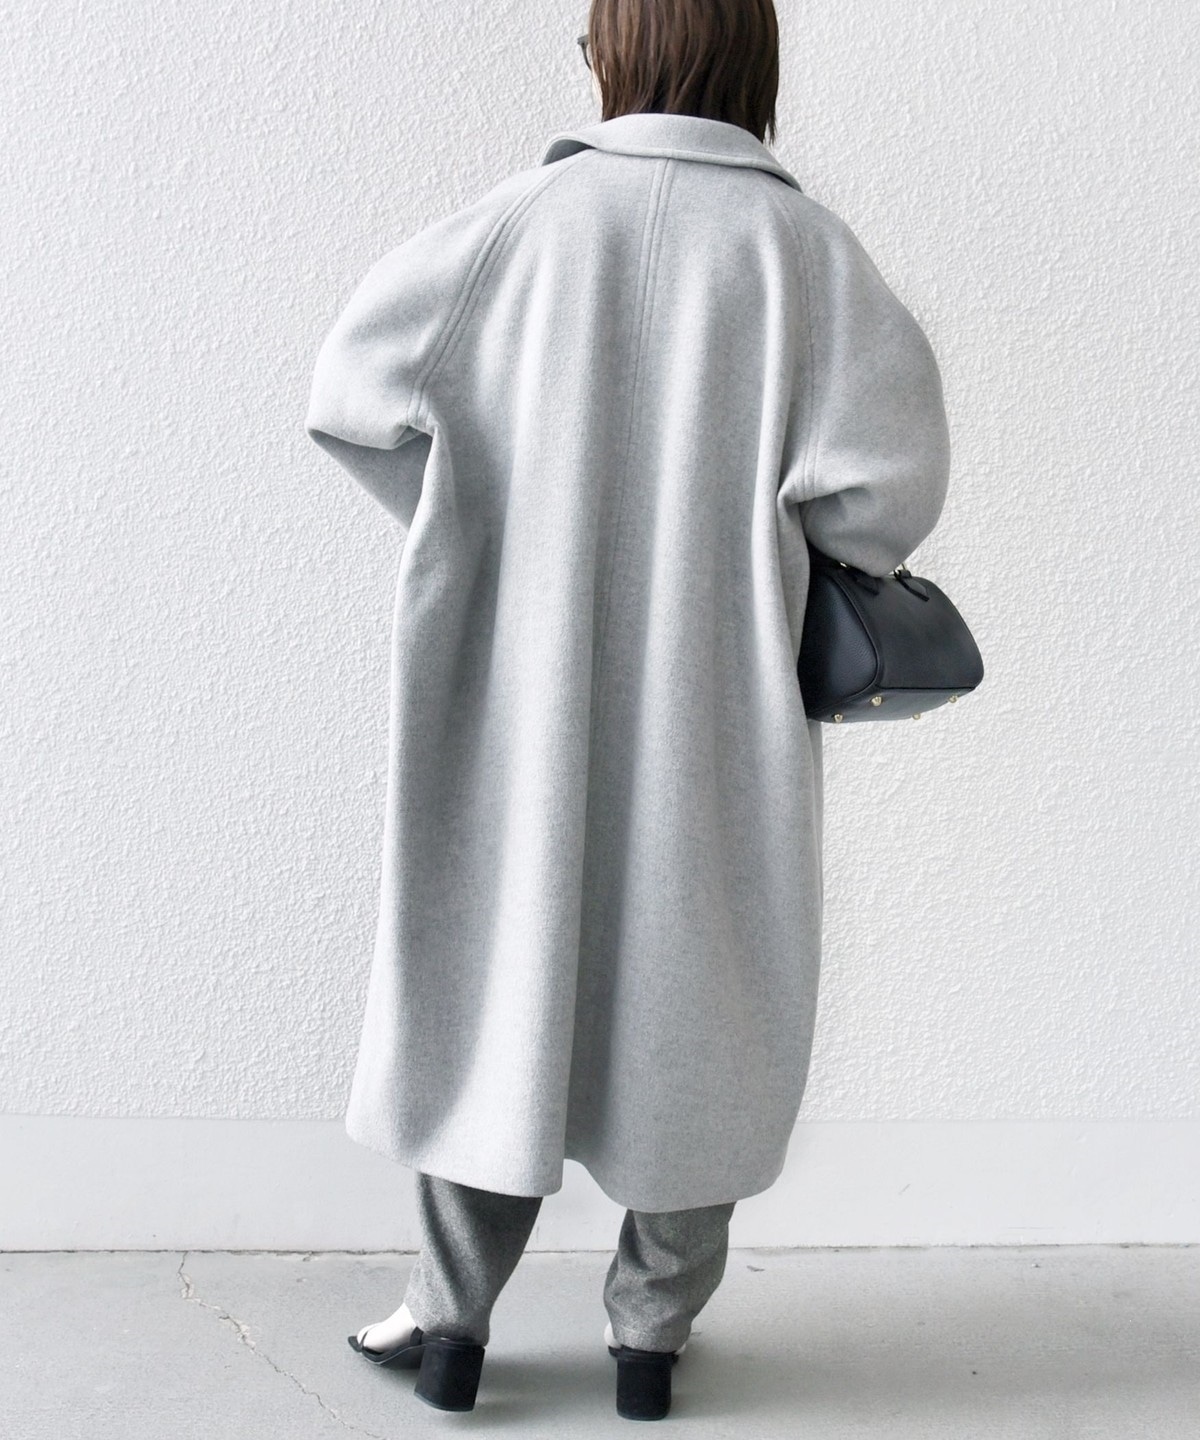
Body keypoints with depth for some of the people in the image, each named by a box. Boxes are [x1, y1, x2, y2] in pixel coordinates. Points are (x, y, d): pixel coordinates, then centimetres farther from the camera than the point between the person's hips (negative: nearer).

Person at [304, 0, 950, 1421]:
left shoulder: (528, 217, -4)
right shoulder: (802, 245, -5)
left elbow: (355, 389, -7)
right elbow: (887, 476, -15)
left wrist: (500, 518, 7)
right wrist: (765, 520, 5)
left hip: (530, 689, 0)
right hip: (716, 713, 0)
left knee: (503, 975, 13)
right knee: (689, 992, 13)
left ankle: (453, 1320, 24)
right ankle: (651, 1333, 24)